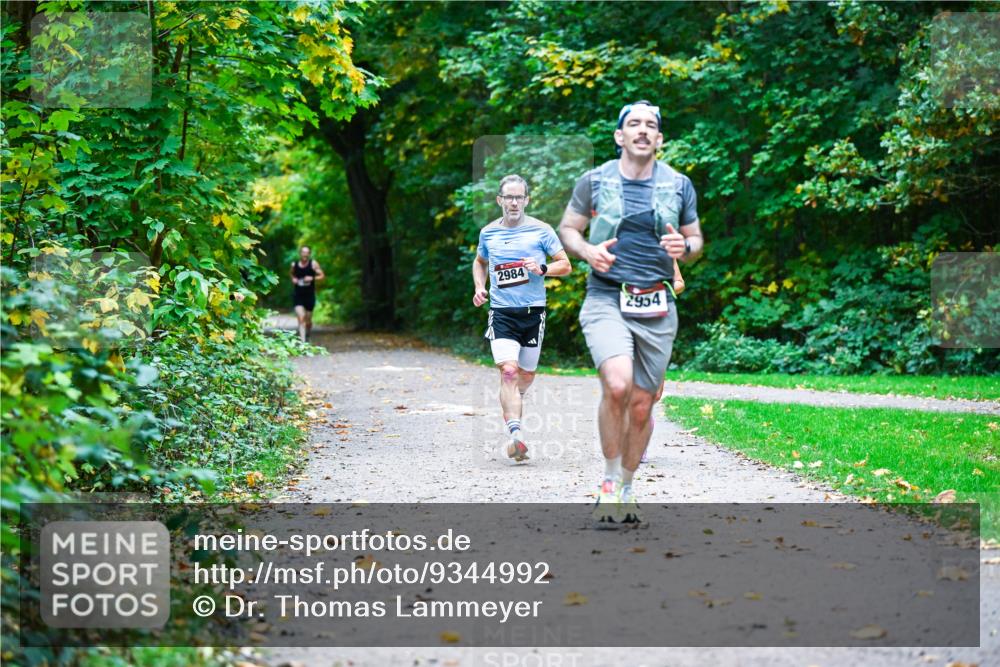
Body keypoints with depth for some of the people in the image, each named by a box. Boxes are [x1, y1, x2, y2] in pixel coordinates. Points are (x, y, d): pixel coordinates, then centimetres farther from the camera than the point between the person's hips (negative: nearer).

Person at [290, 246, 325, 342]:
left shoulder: (313, 264, -5)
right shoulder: (294, 264, 1)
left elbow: (322, 275, -3)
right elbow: (291, 273, 22)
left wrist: (312, 278, -19)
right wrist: (293, 279, 1)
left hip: (310, 295, 0)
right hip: (298, 295, 0)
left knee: (308, 319, 10)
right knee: (301, 318, -15)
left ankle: (308, 336, 39)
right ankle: (302, 341, -18)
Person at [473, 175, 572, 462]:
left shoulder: (541, 230, 1)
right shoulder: (488, 232, 8)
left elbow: (565, 265, 3)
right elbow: (480, 262, 27)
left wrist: (542, 268, -16)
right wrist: (479, 287, 9)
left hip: (533, 311, 0)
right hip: (501, 312, 0)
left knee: (527, 374, 12)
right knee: (508, 371, -18)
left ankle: (512, 401, 46)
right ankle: (516, 434, -25)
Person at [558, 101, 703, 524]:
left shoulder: (679, 185, 8)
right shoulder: (594, 181, 3)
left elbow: (696, 239, 17)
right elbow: (567, 229, 12)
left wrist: (684, 248, -7)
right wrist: (588, 251, -9)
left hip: (657, 307, 3)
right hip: (606, 299, -2)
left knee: (642, 404, 5)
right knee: (616, 385, -25)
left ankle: (626, 491, 24)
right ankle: (609, 482, -7)